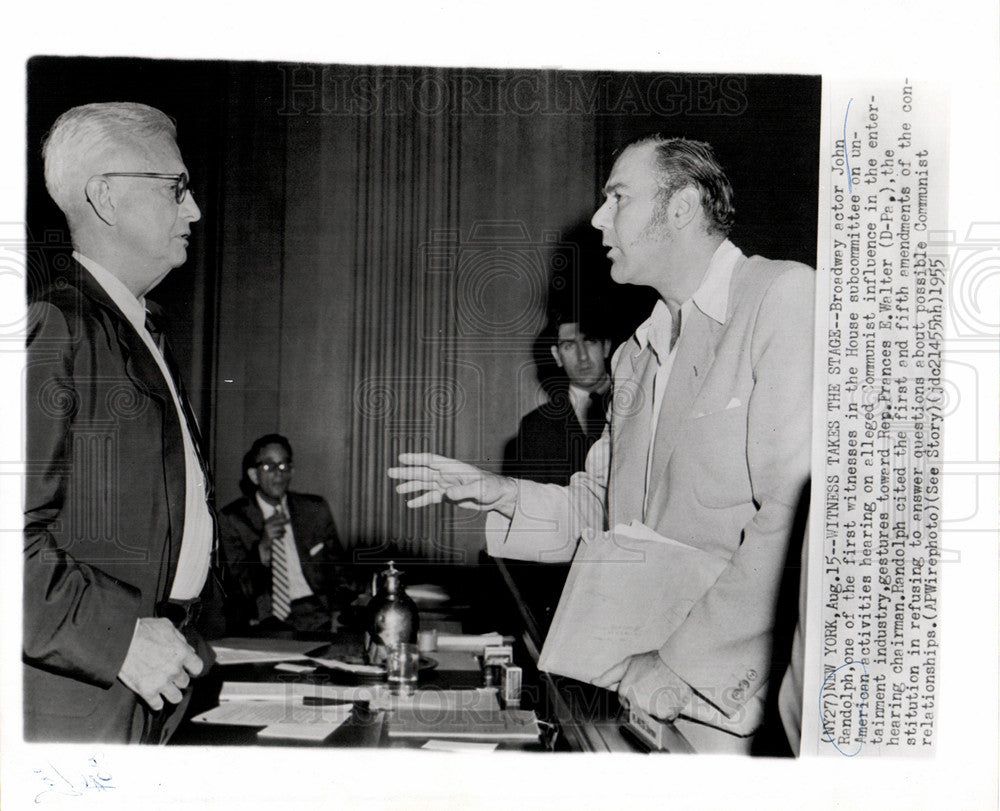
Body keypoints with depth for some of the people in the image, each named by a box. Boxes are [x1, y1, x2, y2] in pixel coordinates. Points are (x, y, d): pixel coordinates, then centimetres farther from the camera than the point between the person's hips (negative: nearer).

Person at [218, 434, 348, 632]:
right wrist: (263, 546, -16)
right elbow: (243, 585, 2)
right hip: (264, 615, -3)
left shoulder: (316, 509, 15)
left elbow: (338, 568, 20)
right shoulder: (232, 518, 7)